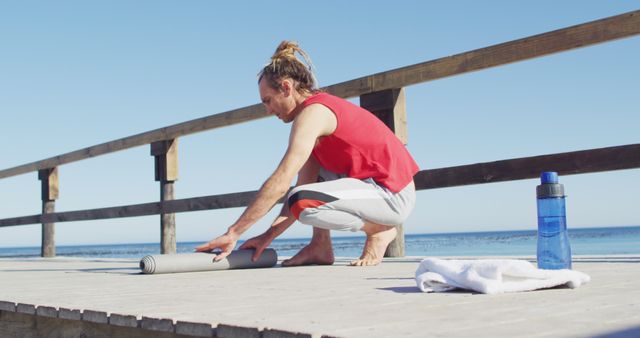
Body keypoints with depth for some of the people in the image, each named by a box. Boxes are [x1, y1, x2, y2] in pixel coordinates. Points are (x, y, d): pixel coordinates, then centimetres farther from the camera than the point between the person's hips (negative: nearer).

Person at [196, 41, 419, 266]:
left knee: (302, 204, -27)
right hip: (376, 185, 10)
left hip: (393, 196, -10)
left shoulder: (312, 112, -14)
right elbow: (303, 186, 12)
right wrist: (269, 235, 6)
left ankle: (379, 229, -4)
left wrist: (233, 233, -20)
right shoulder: (321, 108, 16)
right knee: (307, 159, 20)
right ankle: (320, 247, 11)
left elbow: (280, 184, -23)